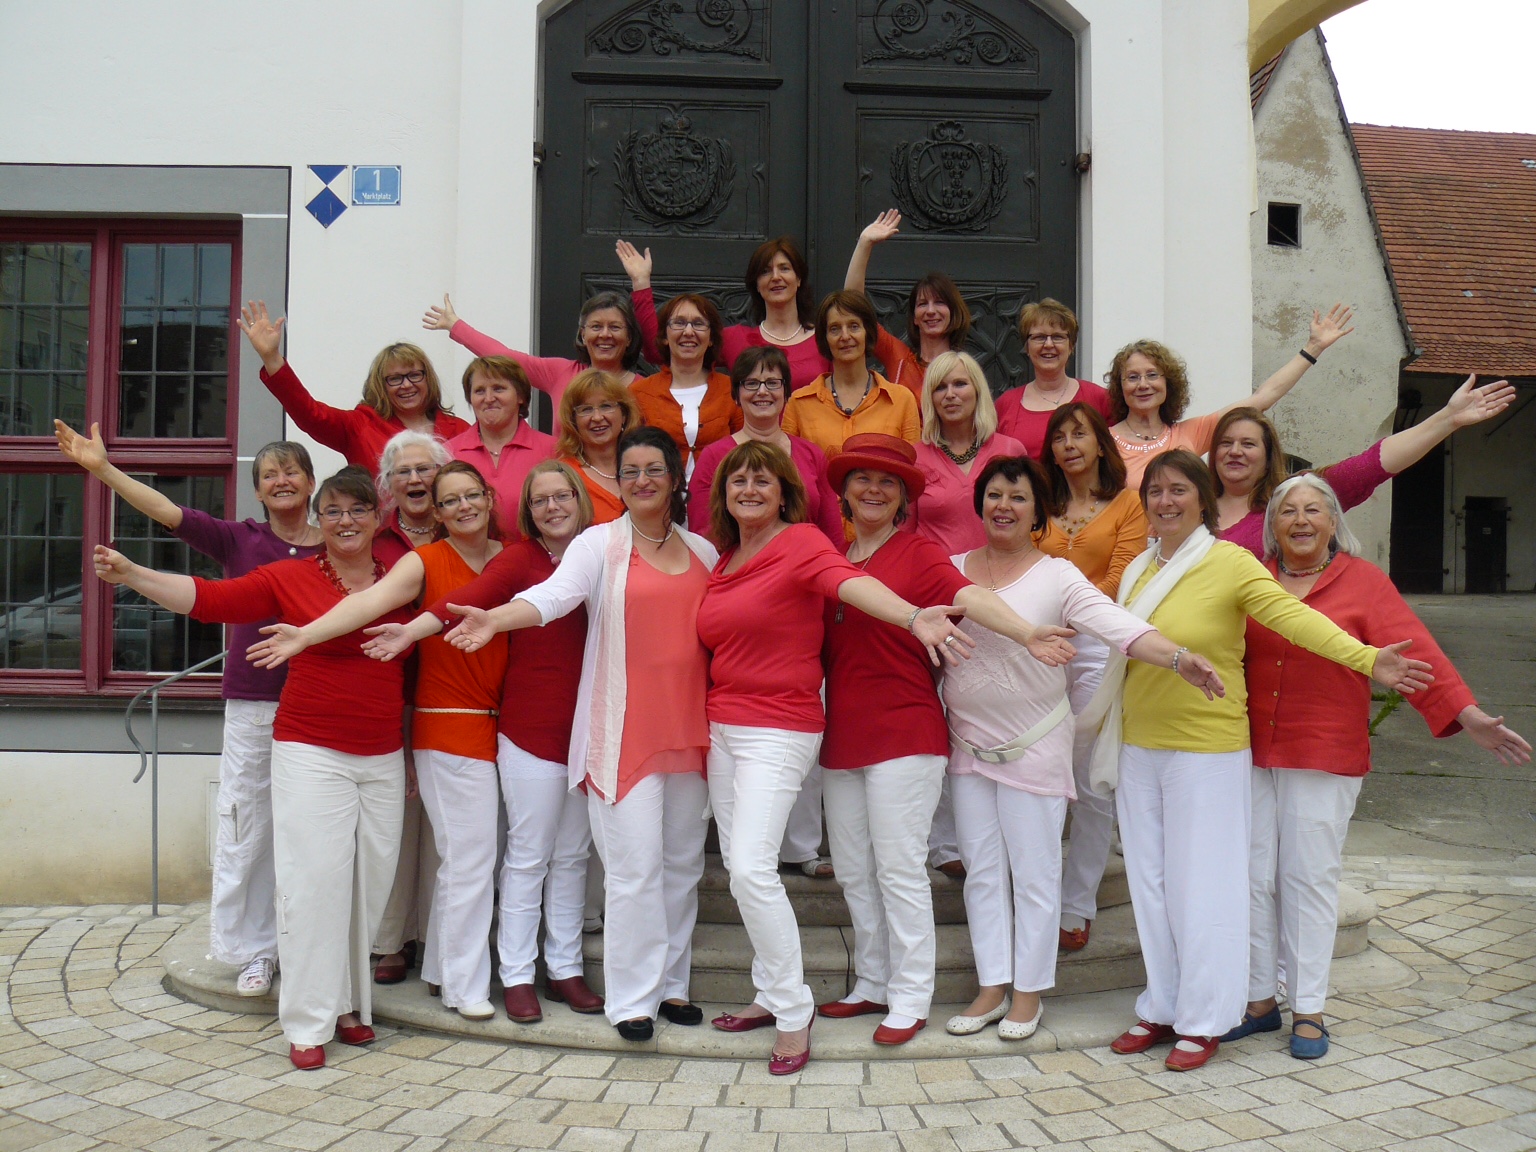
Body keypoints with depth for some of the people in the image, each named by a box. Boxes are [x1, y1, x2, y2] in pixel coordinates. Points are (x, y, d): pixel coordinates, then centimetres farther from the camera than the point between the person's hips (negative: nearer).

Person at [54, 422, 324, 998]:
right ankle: (254, 951, 19)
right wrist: (103, 468, -11)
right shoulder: (239, 540, 5)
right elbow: (170, 512, -4)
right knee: (245, 828, 5)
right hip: (251, 705, 1)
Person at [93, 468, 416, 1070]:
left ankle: (348, 1002, 21)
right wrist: (131, 574, -17)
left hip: (384, 757, 3)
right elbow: (211, 598, -7)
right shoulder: (290, 578, -2)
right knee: (313, 879, -6)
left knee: (370, 879, 6)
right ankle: (309, 1021, 3)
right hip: (312, 751, -3)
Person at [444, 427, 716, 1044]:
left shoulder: (703, 552, 13)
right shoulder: (600, 543, 0)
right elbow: (554, 594, -16)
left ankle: (671, 984, 24)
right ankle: (632, 998, 3)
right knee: (636, 865, -8)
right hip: (622, 731, -5)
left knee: (683, 861, 10)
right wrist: (494, 619, -35)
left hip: (688, 730, 5)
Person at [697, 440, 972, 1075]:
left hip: (779, 730, -7)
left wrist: (915, 618, -47)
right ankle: (770, 995, 26)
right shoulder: (723, 561, 11)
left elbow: (851, 582, -29)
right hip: (722, 728, 7)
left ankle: (794, 1011, -1)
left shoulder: (801, 542, -10)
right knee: (739, 867, 11)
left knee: (752, 868, -16)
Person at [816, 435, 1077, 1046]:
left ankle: (910, 999, 9)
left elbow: (969, 595, -23)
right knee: (852, 868, 12)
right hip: (842, 735, 6)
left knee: (899, 868, -2)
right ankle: (873, 983, 26)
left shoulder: (920, 553, -4)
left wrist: (1027, 633, -39)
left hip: (905, 733, -6)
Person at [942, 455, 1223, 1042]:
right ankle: (992, 986, 23)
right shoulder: (953, 569, 6)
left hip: (1035, 745, -4)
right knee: (982, 869, 11)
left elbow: (1115, 622, -19)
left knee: (1033, 871, 4)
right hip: (968, 743, 4)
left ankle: (1029, 991, 18)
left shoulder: (1057, 576, -6)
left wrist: (1178, 656, -34)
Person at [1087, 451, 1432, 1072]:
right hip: (1138, 746, 6)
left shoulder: (1229, 562, -10)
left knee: (1201, 886, 1)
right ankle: (1161, 1008, 26)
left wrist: (1366, 660, -36)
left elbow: (1292, 615, -23)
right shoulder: (1139, 569, 8)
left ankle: (1203, 1021, 16)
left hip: (1206, 748, -6)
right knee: (1150, 883, 12)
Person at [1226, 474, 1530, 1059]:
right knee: (1253, 874, 6)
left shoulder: (1362, 581, -2)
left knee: (1310, 876, 2)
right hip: (1249, 752, 3)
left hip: (1325, 756, -3)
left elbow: (1414, 650, -10)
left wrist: (1468, 715, -19)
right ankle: (1259, 999, 20)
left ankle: (1308, 1011, 14)